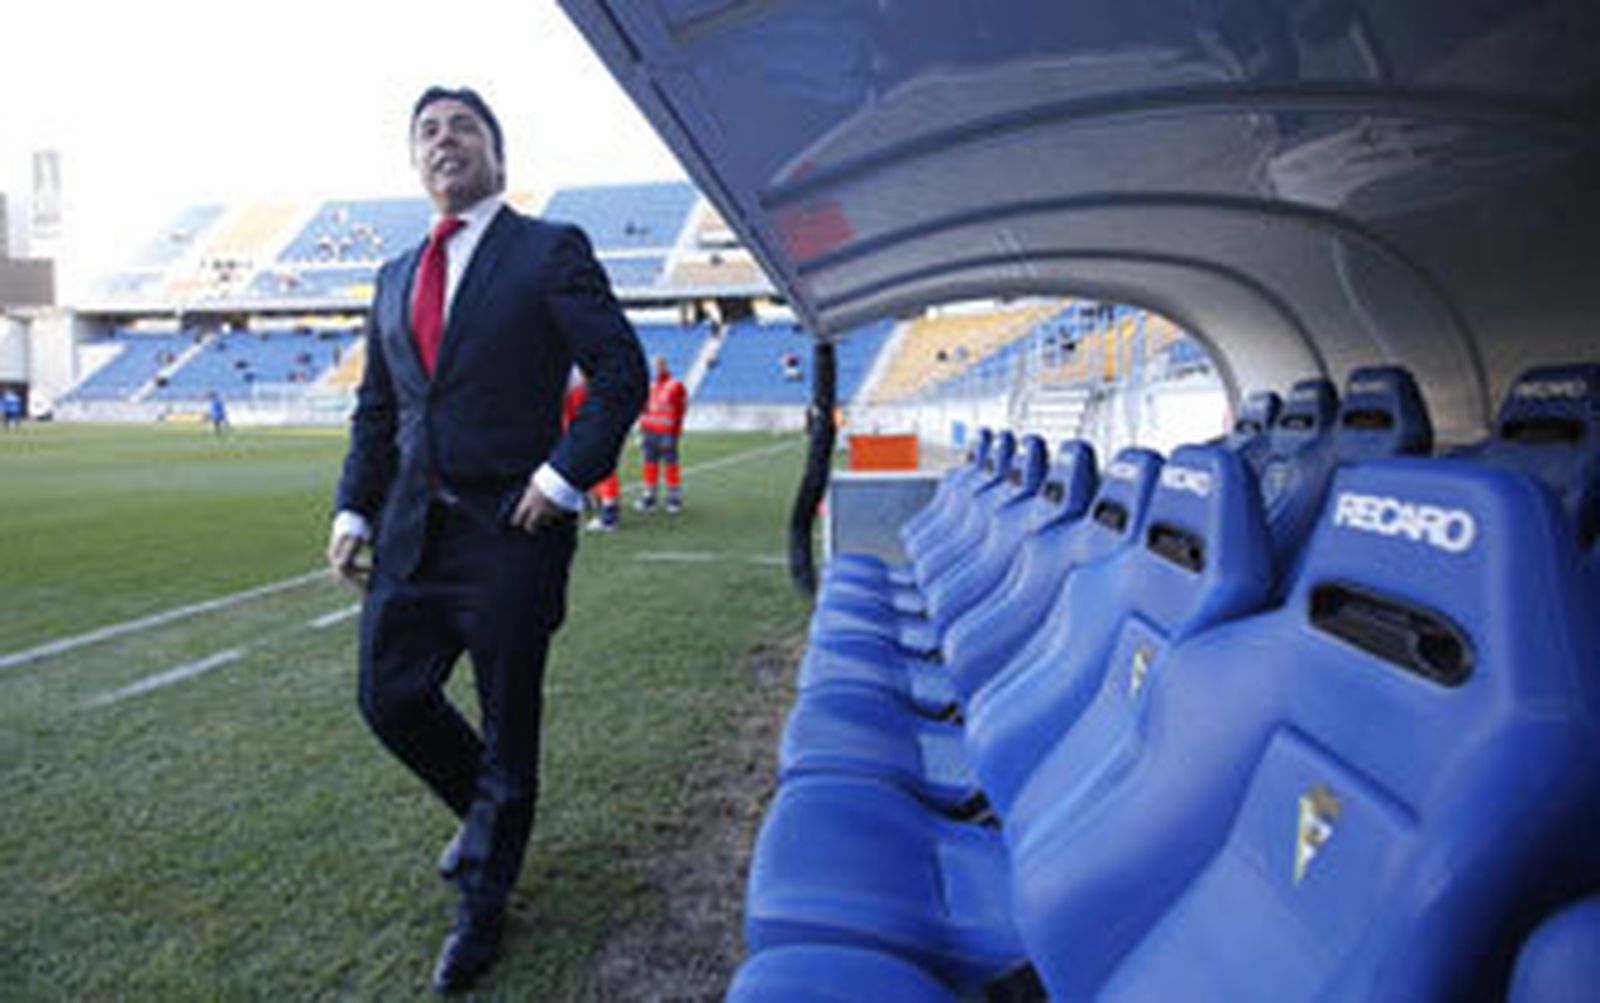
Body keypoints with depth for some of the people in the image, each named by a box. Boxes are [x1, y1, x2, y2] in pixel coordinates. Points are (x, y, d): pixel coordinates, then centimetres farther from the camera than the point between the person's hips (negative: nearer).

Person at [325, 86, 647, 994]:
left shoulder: (552, 251, -2)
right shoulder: (396, 278, 16)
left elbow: (622, 371, -7)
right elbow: (377, 408, 18)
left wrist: (565, 476, -15)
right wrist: (355, 508, 8)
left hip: (510, 529, -6)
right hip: (412, 531, 6)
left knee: (507, 724, 6)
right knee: (390, 697, 9)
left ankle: (482, 909, 25)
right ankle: (484, 809, 39)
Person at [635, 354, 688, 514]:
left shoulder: (676, 387, -7)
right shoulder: (651, 386, 14)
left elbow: (678, 413, -11)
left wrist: (671, 435, -16)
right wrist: (643, 426, 14)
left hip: (666, 434, -6)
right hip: (650, 433, 6)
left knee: (671, 465, -2)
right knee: (650, 464, 8)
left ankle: (675, 499, 6)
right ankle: (649, 497, 16)